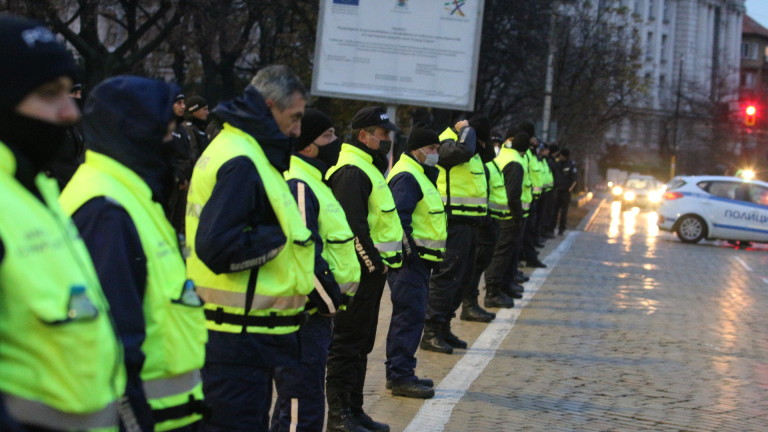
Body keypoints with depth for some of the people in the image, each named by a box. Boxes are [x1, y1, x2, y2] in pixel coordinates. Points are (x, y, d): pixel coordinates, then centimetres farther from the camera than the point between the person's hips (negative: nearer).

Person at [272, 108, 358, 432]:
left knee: (296, 401, 20)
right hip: (306, 314, -11)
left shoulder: (311, 181, 17)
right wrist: (332, 297, -14)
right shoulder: (296, 187, -17)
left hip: (316, 312, 11)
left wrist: (334, 295, 14)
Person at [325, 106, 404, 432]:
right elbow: (354, 227, -22)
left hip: (372, 269, 10)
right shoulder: (351, 172, -15)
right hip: (361, 268, -10)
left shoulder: (367, 168, 18)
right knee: (348, 343, -5)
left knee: (362, 343, 15)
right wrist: (375, 263, -19)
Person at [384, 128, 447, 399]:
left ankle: (398, 372, 22)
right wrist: (410, 250, -24)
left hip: (420, 259, 11)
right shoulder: (407, 177, -14)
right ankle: (400, 376, -8)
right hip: (411, 260, -11)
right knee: (410, 315, -10)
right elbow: (399, 218, -24)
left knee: (409, 316, 15)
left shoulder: (419, 175, 21)